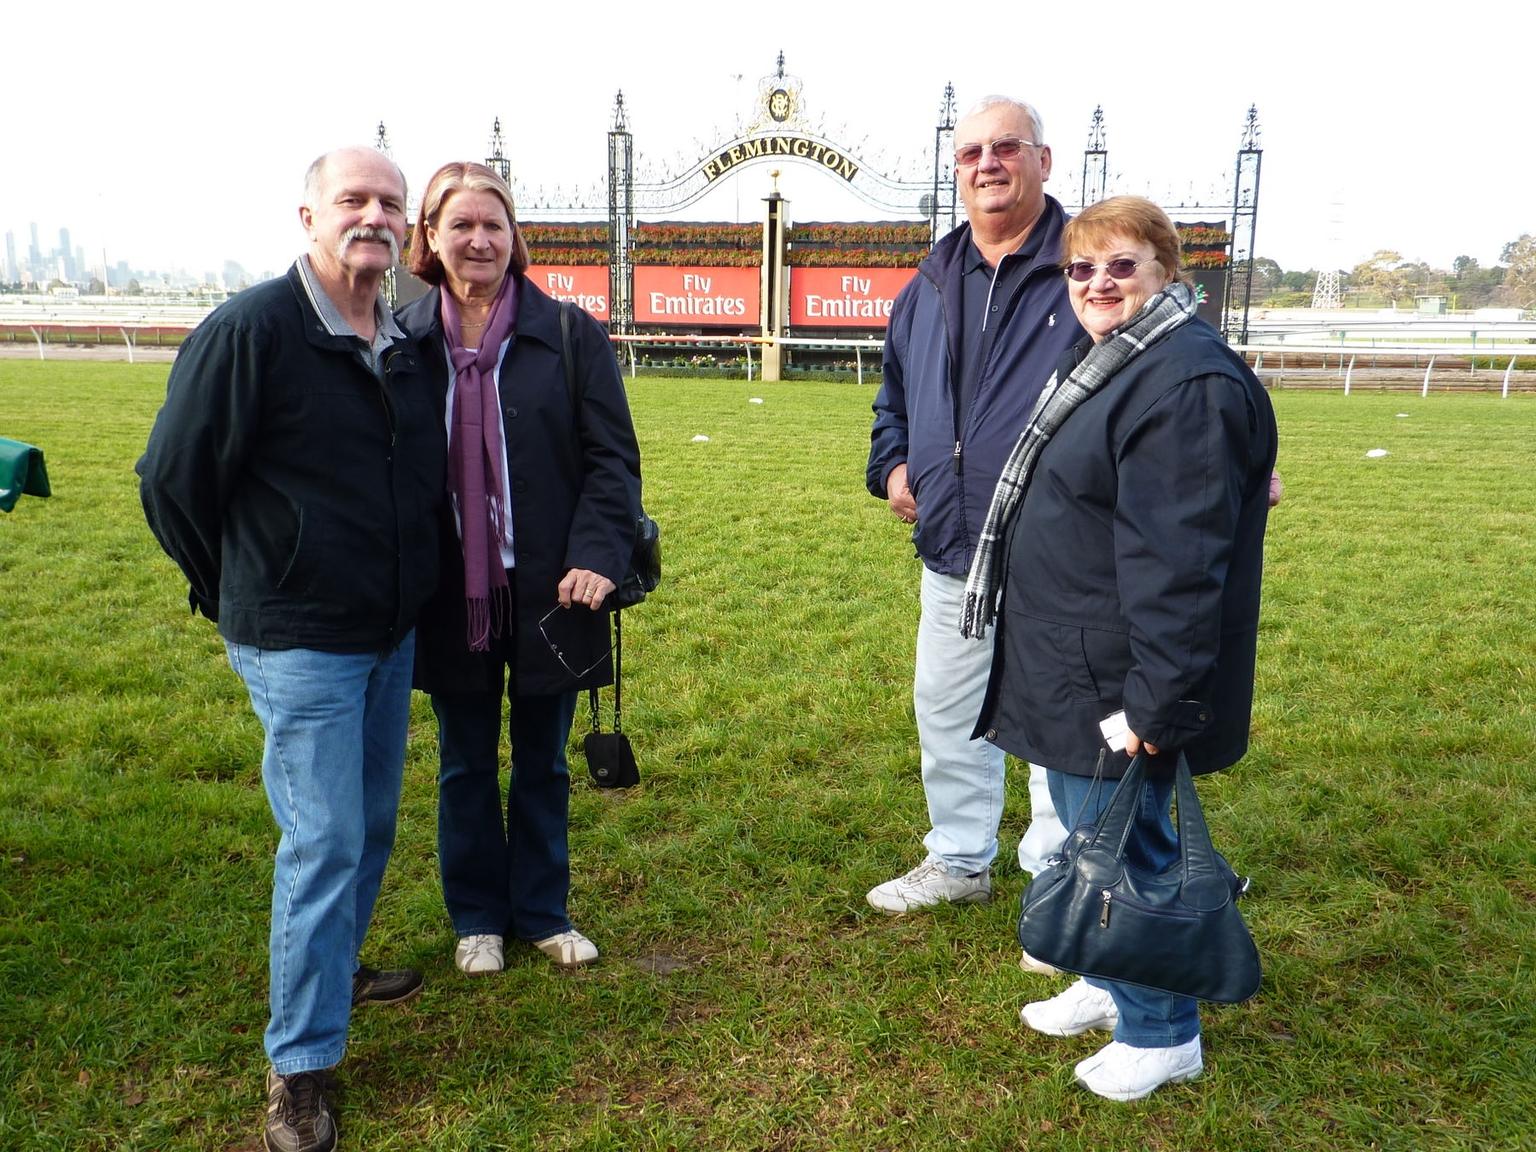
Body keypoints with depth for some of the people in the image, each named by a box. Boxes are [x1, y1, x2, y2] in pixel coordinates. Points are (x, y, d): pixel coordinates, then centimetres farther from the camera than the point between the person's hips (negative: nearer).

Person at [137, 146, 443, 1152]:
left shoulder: (405, 343, 5)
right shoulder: (250, 330, -15)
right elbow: (172, 478, -10)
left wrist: (411, 590, 15)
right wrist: (239, 594, 1)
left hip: (392, 634, 7)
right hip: (298, 644, -7)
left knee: (372, 823, 18)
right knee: (324, 843, -3)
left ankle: (337, 967, 42)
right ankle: (300, 1066, 14)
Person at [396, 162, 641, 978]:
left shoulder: (568, 334, -3)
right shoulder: (403, 339, 2)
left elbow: (613, 457, -4)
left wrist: (598, 555, -16)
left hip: (548, 591, -1)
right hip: (450, 597, 1)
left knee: (543, 764, 13)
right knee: (466, 766, 15)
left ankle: (543, 912, 32)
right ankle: (477, 918, 33)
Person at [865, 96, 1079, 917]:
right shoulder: (929, 287, 13)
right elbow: (893, 394, 26)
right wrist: (891, 464, 9)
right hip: (951, 551, 6)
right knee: (946, 712, 18)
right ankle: (958, 860, 38)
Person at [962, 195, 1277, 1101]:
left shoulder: (1186, 380, -20)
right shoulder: (1104, 362, 14)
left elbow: (1179, 562, -26)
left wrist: (1158, 699, -26)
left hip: (1118, 685, -10)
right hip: (1073, 673, 10)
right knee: (1087, 833, 21)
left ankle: (1161, 1033, 25)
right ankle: (1112, 985, 42)